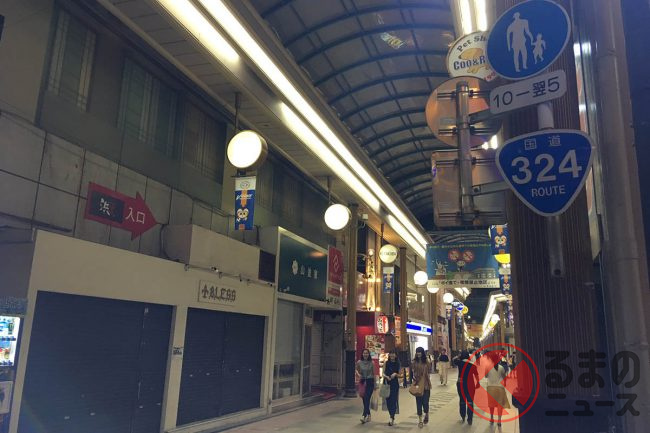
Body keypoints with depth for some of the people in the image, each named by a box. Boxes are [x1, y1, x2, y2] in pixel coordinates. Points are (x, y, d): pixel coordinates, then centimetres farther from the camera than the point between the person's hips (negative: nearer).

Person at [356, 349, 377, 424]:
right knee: (365, 400, 9)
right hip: (362, 381, 3)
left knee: (367, 398, -14)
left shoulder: (372, 363, -4)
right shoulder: (359, 362, -1)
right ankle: (368, 415, 24)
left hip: (370, 382, -3)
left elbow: (374, 373, 3)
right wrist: (359, 374, -7)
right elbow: (357, 370, 16)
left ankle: (364, 416, -19)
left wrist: (375, 384, 5)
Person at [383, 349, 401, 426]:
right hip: (387, 383, 2)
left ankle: (392, 418, -12)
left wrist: (395, 374, -16)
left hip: (395, 384, -2)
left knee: (393, 400, -9)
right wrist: (386, 376, -14)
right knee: (388, 400, 4)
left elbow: (400, 375, 3)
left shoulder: (398, 364, 2)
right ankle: (392, 416, 19)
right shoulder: (386, 363, 6)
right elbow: (383, 373, 5)